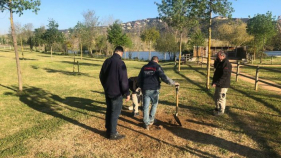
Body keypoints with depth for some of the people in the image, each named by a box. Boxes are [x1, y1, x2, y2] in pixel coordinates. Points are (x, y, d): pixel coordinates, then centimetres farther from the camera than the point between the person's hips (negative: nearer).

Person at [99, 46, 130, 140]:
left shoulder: (107, 61, 6)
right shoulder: (120, 63, -18)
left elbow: (101, 76, 15)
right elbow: (124, 80, -19)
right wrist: (127, 93, -11)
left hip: (107, 91, 8)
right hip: (116, 93, -7)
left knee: (109, 111, 18)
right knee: (115, 113, 2)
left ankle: (108, 130, 29)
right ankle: (113, 134, 10)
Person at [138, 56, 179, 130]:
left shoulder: (144, 67, 9)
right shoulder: (157, 67, -5)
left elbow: (139, 79, 13)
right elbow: (164, 78, -16)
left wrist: (142, 87, 25)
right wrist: (174, 83, -7)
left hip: (146, 90, 3)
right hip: (154, 90, -3)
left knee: (146, 107, 7)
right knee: (154, 104, 19)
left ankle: (146, 124, 10)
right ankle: (151, 120, 25)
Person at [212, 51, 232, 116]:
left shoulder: (227, 64, -21)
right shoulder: (220, 62, 10)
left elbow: (224, 76, -26)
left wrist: (216, 83, -28)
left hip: (223, 85, -10)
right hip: (218, 84, 10)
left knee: (221, 98, 0)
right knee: (216, 97, 20)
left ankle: (221, 111, 14)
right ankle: (218, 108, 36)